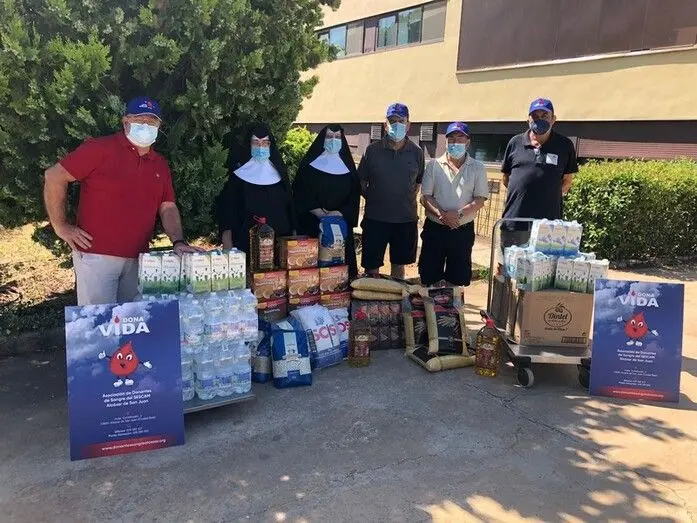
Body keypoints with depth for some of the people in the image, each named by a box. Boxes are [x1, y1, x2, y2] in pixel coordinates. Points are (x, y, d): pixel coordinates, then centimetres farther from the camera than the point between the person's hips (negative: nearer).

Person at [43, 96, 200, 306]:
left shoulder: (160, 165, 13)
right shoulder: (101, 149, -6)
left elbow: (168, 208, 11)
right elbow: (54, 176, -6)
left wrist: (178, 242, -5)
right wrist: (61, 227, -6)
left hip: (137, 260, 6)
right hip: (96, 255, -6)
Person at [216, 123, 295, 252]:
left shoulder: (278, 172, 9)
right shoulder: (239, 174, 0)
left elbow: (289, 206, 12)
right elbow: (226, 208, -2)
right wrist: (228, 249, -8)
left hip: (279, 242, 3)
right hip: (246, 243, -2)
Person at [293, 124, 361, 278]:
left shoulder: (347, 165, 11)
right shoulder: (310, 163, 5)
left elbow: (354, 194, 4)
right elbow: (300, 192, -2)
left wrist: (338, 213, -12)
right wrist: (318, 212, -15)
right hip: (312, 225, -2)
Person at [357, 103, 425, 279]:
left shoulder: (416, 152, 1)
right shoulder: (372, 150, -3)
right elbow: (361, 180, 5)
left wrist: (409, 199, 3)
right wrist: (371, 198, -2)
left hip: (406, 219, 2)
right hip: (375, 218, -1)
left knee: (399, 264, 15)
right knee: (371, 267, 4)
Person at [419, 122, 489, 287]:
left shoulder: (478, 168, 2)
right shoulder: (433, 165, 3)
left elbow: (480, 200, -4)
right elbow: (425, 197, -2)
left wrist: (458, 214, -19)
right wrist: (441, 214, -19)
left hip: (463, 231, 0)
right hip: (434, 229, 0)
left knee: (456, 281, 10)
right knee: (429, 279, 6)